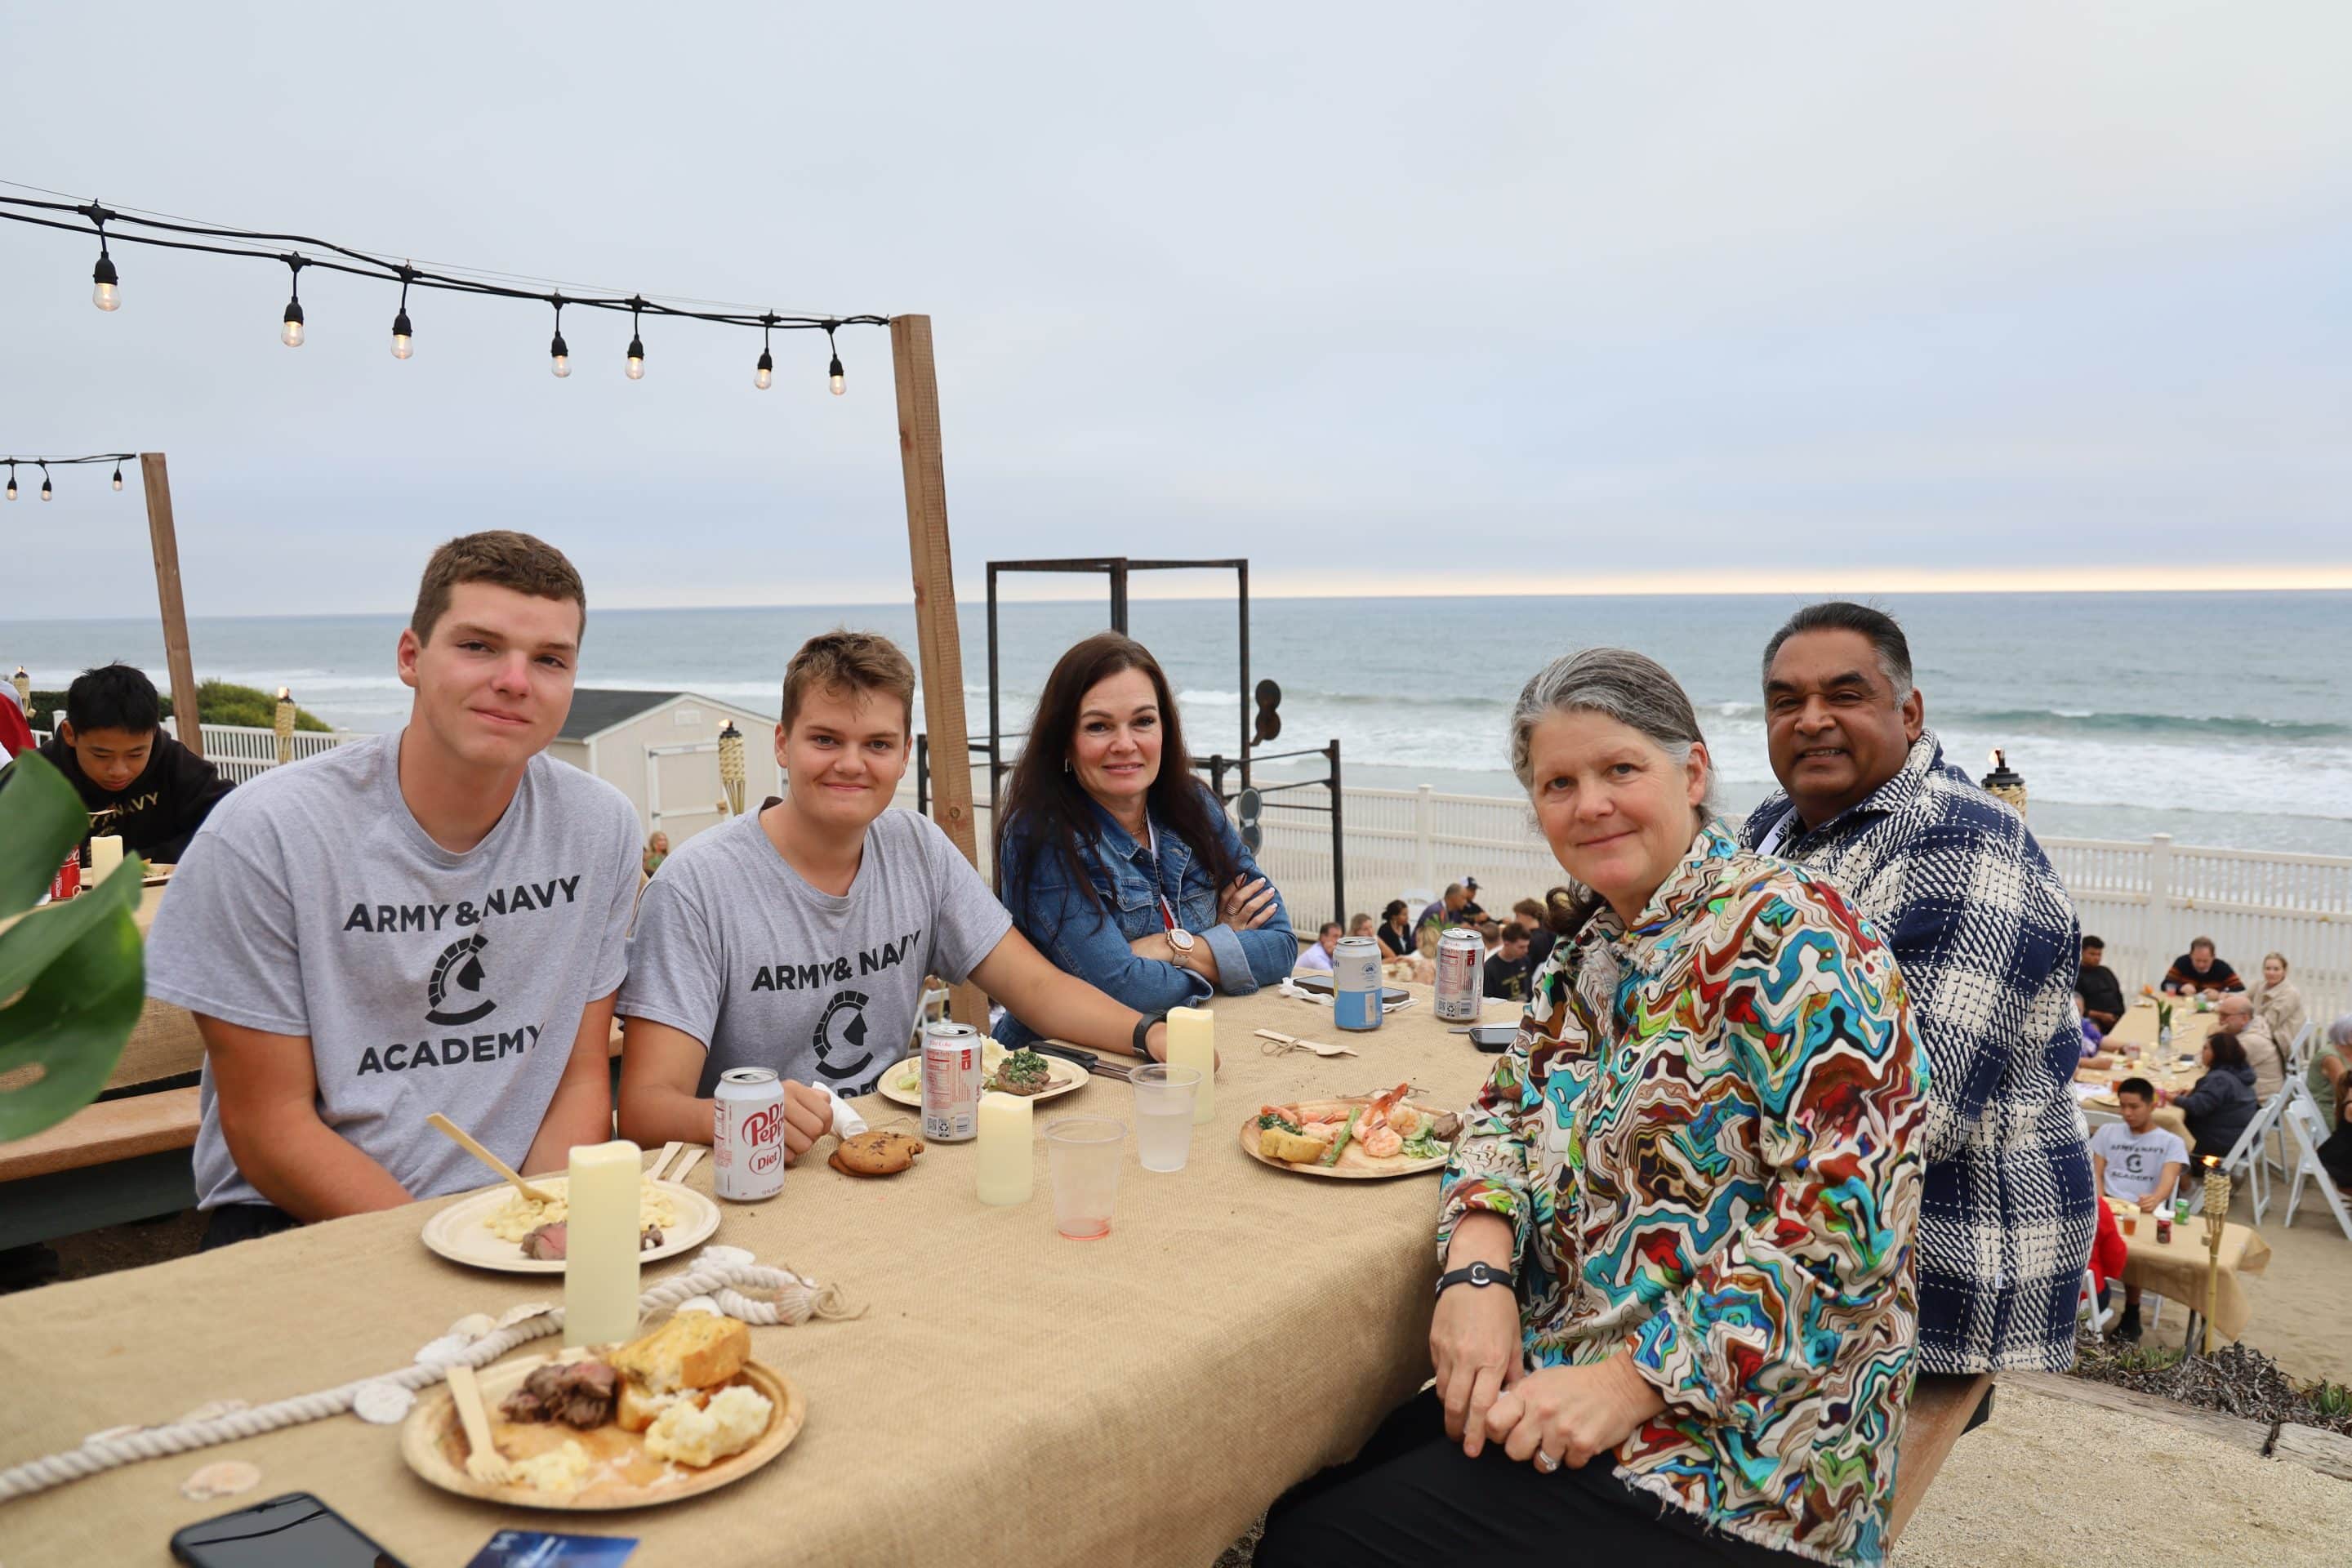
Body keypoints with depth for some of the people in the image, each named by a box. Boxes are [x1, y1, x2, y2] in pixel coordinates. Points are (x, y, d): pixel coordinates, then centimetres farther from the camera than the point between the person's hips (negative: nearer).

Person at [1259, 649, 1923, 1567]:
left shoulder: (1790, 937, -16)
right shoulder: (1592, 947, 9)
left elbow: (1843, 1226, -21)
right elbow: (1508, 1114, 10)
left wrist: (1628, 1380, -21)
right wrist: (1478, 1268, -10)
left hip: (1732, 1446, -7)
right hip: (1562, 1372, 7)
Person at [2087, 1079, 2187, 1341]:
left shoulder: (2171, 1143, 11)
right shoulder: (2108, 1132, 20)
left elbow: (2168, 1179, -7)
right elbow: (2095, 1173, 14)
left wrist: (2154, 1199, -31)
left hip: (2144, 1212, -2)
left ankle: (2132, 1315, -14)